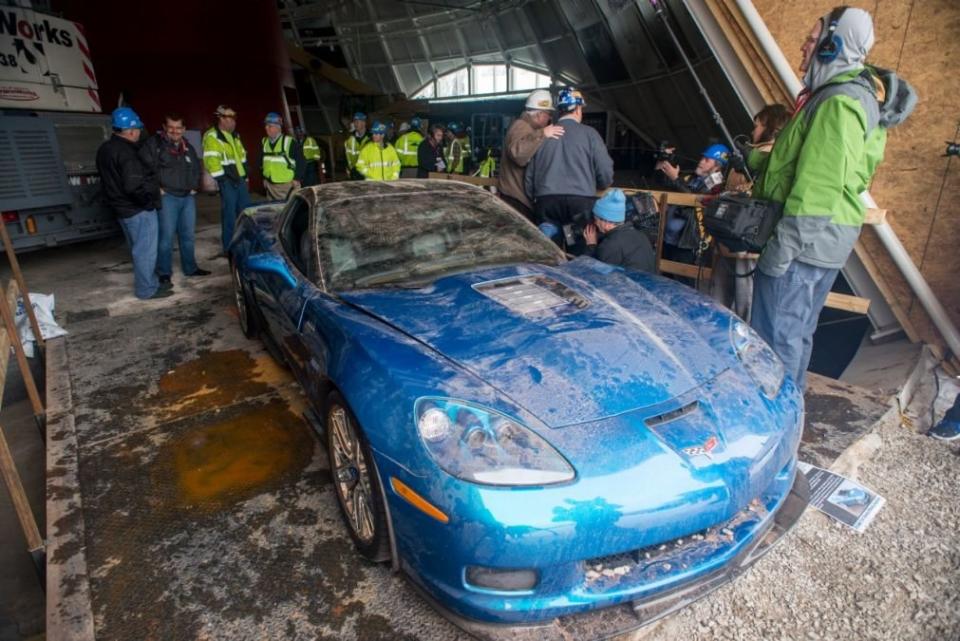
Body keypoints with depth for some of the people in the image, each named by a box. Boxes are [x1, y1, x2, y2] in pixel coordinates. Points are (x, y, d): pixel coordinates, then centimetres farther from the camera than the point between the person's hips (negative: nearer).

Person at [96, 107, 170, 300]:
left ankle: (150, 282, 30)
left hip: (122, 207, 10)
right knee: (145, 250, 0)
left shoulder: (105, 149, 11)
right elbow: (133, 186, -31)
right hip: (138, 210, -10)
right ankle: (147, 289, 8)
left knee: (139, 249, 19)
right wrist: (148, 200, -16)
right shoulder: (126, 153, -23)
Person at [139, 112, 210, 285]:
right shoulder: (154, 143, -5)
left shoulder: (188, 147, 15)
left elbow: (197, 168, 27)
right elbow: (144, 166, -13)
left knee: (188, 235, 13)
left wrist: (194, 186, 15)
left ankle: (190, 268, 25)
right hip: (167, 197, -6)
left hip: (188, 197, 6)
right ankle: (164, 273, 4)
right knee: (166, 236, -4)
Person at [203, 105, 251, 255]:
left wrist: (246, 175, 18)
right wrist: (221, 180, -18)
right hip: (227, 181, -8)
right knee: (229, 214, -4)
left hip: (240, 179, 8)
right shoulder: (212, 137, -10)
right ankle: (228, 248, 5)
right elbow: (212, 161, -17)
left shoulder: (234, 135, 17)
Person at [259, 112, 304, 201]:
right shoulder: (264, 142, 10)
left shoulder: (290, 142, -9)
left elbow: (300, 160, -7)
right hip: (271, 186, 6)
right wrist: (264, 178, 16)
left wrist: (297, 179, -10)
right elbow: (261, 162, 21)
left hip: (289, 184, -6)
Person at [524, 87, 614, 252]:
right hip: (581, 200, -3)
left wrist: (533, 199, 28)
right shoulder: (589, 133, 4)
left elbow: (529, 174, 15)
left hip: (547, 201, 3)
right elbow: (606, 173, 0)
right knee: (582, 254, 5)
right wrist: (594, 186, 21)